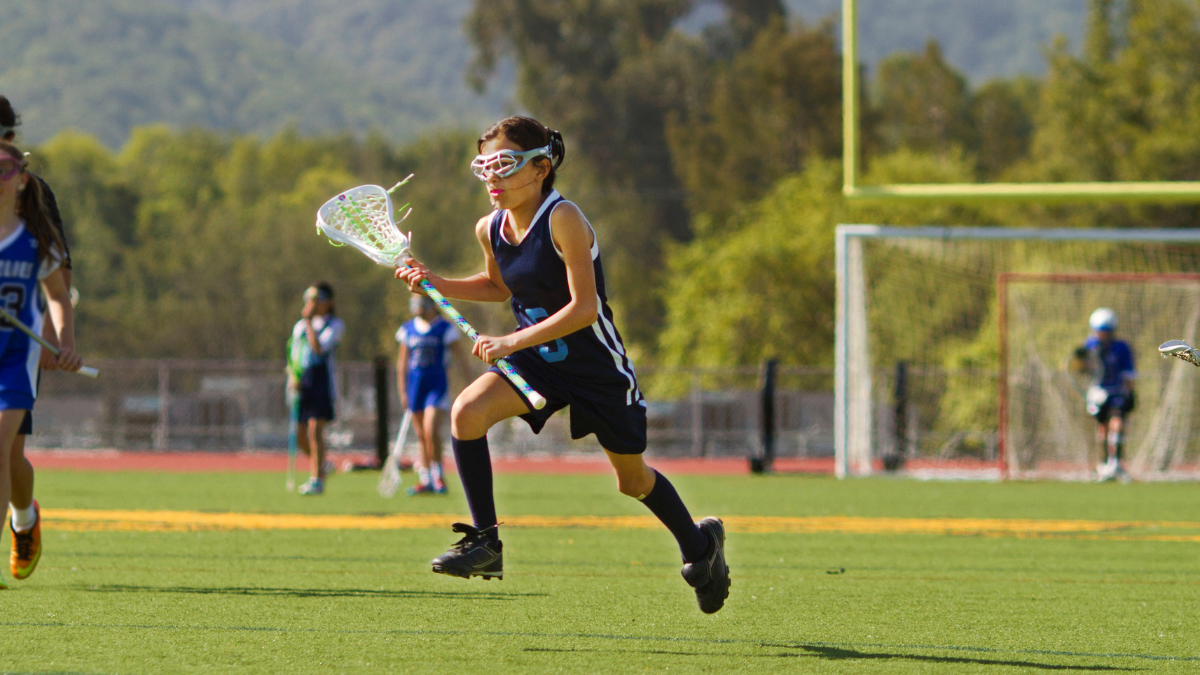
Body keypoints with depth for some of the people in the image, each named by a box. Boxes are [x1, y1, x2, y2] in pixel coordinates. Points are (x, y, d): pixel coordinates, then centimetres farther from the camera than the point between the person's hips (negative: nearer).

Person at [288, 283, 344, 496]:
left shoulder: (335, 324, 0)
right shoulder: (300, 325, 17)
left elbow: (319, 348, -15)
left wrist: (309, 322, -10)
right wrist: (293, 378, 1)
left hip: (322, 380, -6)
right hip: (302, 381, 6)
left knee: (315, 430, -14)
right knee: (300, 435, 5)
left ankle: (317, 480, -10)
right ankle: (318, 466, 30)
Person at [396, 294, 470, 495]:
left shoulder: (445, 329, -4)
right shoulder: (408, 329, 9)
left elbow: (460, 358, -2)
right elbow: (402, 363, 15)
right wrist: (402, 391, 12)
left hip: (437, 382, -5)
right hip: (415, 384, 5)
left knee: (431, 430, -18)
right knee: (421, 434, 7)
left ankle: (438, 475, -4)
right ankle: (425, 480, 13)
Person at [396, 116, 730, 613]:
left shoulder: (562, 220, -25)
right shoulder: (490, 230, -3)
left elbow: (584, 308, -28)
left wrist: (512, 342, -32)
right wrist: (436, 284, 4)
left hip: (597, 363, -5)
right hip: (537, 362, 5)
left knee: (633, 479, 11)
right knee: (466, 411, -22)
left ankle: (700, 544, 40)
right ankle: (484, 544, -15)